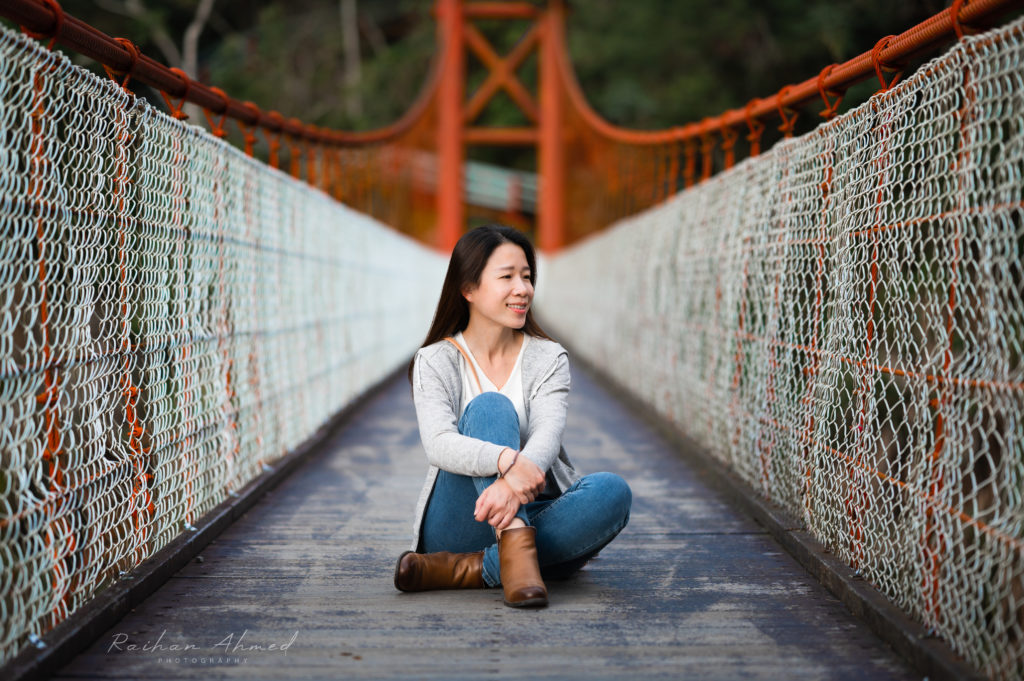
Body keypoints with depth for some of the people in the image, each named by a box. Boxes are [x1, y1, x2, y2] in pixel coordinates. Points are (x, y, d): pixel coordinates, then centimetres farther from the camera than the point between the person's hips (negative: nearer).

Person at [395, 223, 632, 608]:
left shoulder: (549, 359, 6)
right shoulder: (435, 362, 1)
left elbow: (547, 436, -13)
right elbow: (438, 444, -18)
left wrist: (509, 484, -37)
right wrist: (506, 460, -40)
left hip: (534, 518, 2)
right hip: (459, 527, -2)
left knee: (612, 491, -28)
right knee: (489, 406, -25)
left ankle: (469, 570, -32)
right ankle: (517, 552, -45)